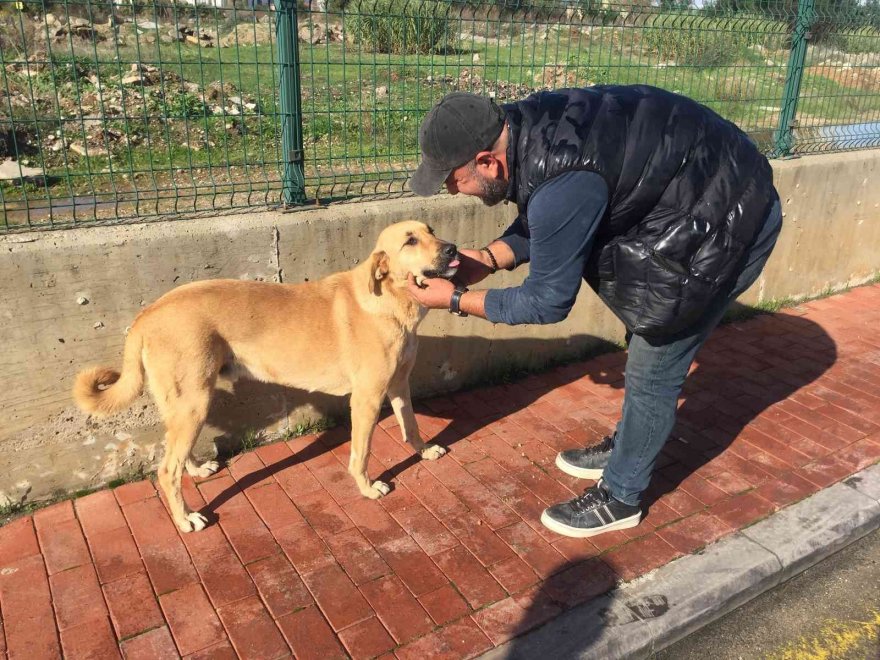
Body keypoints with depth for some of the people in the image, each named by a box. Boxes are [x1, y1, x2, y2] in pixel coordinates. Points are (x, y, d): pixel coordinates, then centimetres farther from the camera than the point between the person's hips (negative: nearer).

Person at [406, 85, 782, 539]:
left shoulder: (561, 182, -35)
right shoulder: (525, 125, -8)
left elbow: (547, 301, -22)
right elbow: (539, 222, 10)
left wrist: (456, 300, -13)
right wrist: (487, 259, -3)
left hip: (727, 225, -9)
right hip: (688, 195, 9)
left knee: (653, 369, -1)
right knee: (647, 341, 21)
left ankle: (620, 500, 19)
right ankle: (626, 449, 42)